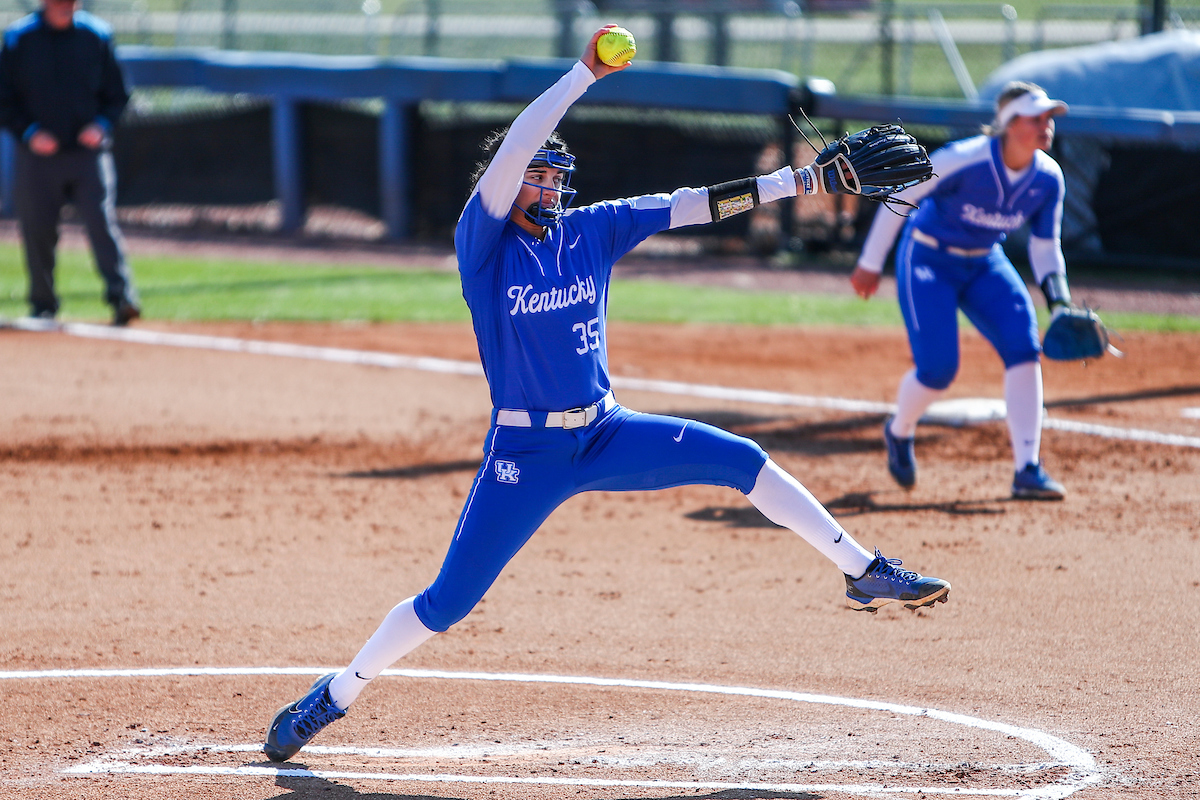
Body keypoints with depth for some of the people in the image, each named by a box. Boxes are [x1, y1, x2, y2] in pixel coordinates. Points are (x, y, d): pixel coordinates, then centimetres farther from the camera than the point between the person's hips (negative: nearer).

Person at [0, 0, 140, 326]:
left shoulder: (96, 35, 3)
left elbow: (117, 94, 10)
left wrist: (102, 124, -8)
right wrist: (28, 132, -11)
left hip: (88, 150, 0)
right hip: (38, 153, 0)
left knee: (102, 222, -13)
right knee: (37, 231, 4)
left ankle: (121, 297, -18)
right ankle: (42, 307, 17)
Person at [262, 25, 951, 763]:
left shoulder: (594, 230, 3)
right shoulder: (484, 243, -10)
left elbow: (691, 205, -1)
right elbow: (510, 155, -26)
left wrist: (805, 180, -5)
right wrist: (584, 75, -32)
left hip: (606, 434, 4)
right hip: (524, 454, -4)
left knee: (744, 460, -8)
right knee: (447, 602, -4)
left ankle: (864, 572, 0)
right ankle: (332, 698, 12)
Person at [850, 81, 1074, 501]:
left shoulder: (1048, 178, -11)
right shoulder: (963, 161, -28)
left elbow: (1045, 244, 3)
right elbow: (900, 197, -17)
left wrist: (1058, 296, -13)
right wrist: (870, 263, -12)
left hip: (985, 265, 5)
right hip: (928, 260, -5)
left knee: (1023, 345, -16)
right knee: (937, 368, -14)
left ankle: (1027, 470, -14)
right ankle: (899, 431, 23)